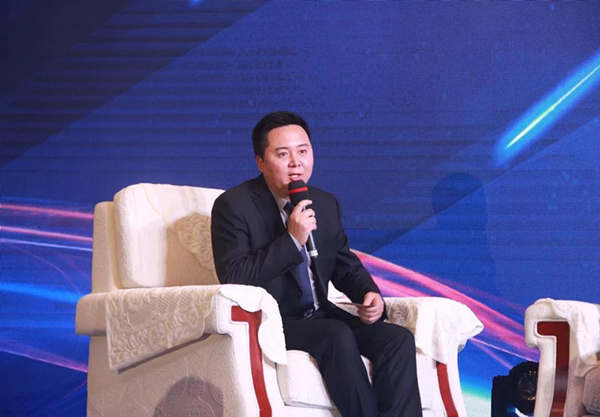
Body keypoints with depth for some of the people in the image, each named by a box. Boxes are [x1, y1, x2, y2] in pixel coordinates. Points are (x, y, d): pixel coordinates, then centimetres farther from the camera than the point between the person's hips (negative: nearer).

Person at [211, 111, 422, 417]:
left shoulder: (326, 204, 11)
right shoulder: (233, 206, -8)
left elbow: (346, 266, 19)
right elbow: (233, 280, -18)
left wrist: (369, 295, -3)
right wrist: (292, 239, -22)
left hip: (320, 317, 6)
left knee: (399, 339, -18)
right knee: (339, 335, -33)